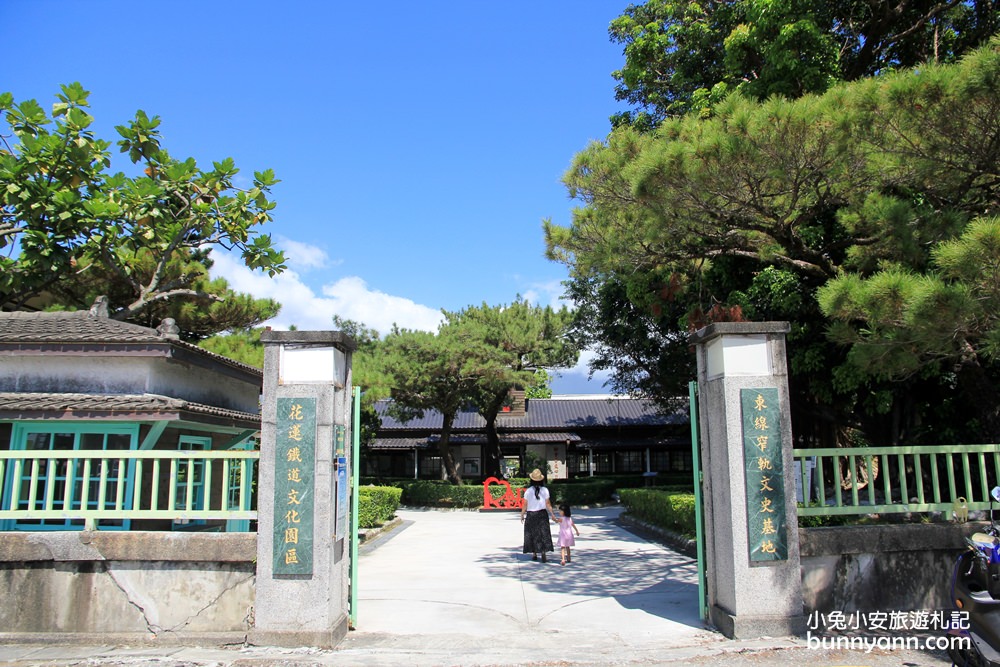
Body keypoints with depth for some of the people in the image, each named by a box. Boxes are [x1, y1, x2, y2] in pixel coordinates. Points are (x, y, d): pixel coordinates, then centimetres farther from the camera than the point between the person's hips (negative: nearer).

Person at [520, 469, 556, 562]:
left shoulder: (528, 491, -8)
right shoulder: (545, 490, -6)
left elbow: (525, 505, -4)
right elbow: (548, 504, -4)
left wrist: (522, 515, 7)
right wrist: (552, 514, 5)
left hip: (531, 515, 0)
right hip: (542, 514, 0)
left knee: (532, 534, 11)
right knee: (543, 533, 4)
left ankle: (534, 554, 18)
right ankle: (543, 552, -8)